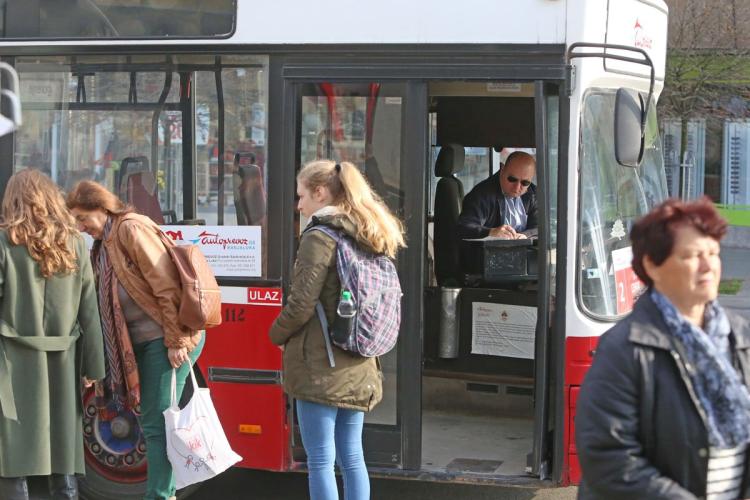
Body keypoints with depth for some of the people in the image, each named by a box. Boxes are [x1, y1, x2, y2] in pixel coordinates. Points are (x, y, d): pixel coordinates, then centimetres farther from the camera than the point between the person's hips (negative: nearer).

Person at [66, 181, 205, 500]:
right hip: (141, 342, 9)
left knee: (157, 423, -8)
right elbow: (109, 301, 16)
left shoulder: (132, 229, -12)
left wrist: (176, 341, -21)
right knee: (152, 423, 11)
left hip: (164, 340, -9)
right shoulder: (105, 243, 16)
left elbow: (166, 287, -18)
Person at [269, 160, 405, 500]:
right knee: (352, 457, 13)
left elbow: (301, 304, -16)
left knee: (321, 460, -2)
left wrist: (277, 335, 1)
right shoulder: (368, 239, 11)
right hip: (358, 367, 8)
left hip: (320, 367, -8)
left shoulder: (318, 239, -12)